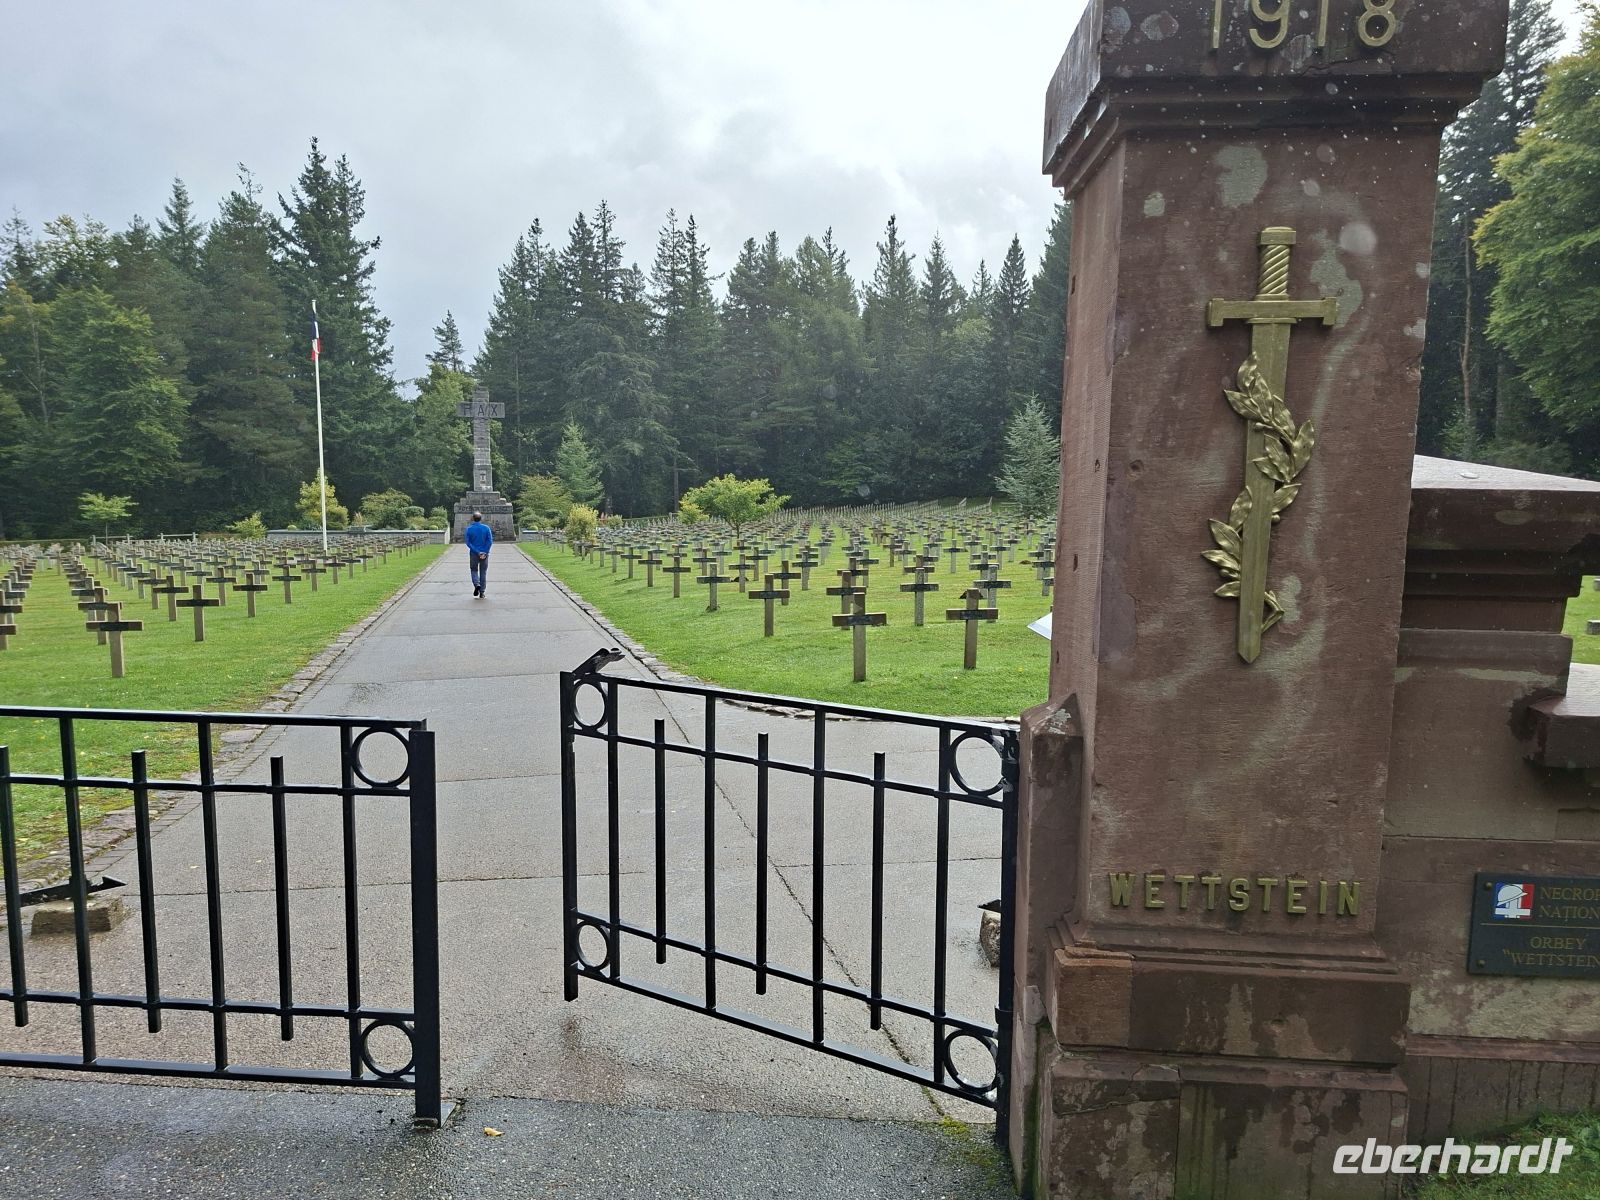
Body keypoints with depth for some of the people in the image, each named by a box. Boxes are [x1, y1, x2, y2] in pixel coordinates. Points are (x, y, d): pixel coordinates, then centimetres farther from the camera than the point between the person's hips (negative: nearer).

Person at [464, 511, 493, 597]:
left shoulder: (468, 529, -3)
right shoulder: (486, 528, -2)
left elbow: (468, 542, -9)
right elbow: (490, 541, -9)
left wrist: (477, 552, -10)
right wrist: (484, 552, -10)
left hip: (473, 554, -1)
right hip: (484, 554, 1)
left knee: (474, 570, 14)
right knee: (483, 572, 9)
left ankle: (477, 584, -12)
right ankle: (482, 592, 9)